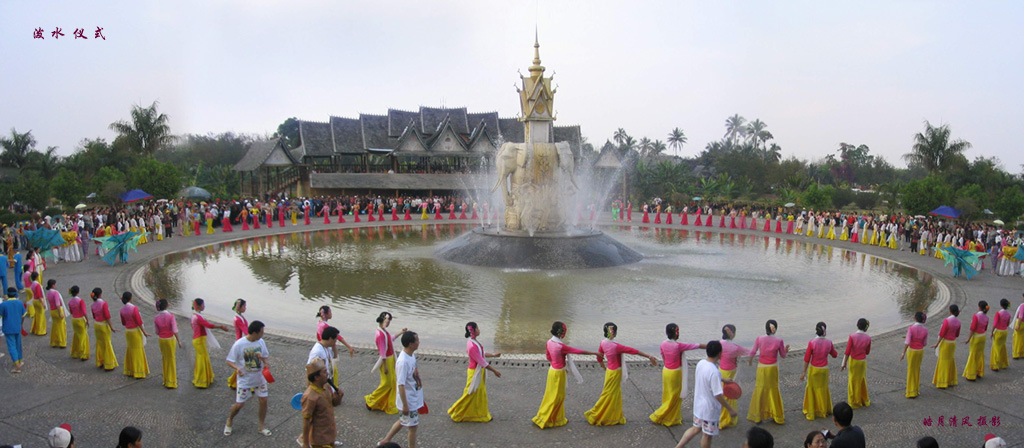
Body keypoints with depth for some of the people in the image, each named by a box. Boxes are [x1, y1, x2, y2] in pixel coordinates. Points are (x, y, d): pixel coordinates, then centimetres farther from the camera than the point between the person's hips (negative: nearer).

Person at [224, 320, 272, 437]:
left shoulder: (261, 342, -5)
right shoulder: (239, 344, -20)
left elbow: (266, 356, 8)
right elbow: (229, 361, -13)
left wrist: (265, 361, -15)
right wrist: (237, 368, -32)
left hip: (260, 379, 4)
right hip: (245, 380, -4)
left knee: (263, 400, 5)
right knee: (239, 404, 1)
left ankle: (261, 426, 24)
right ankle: (229, 421, 34)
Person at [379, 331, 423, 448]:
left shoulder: (411, 355, -2)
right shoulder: (403, 362, -30)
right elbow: (401, 385, -27)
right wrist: (405, 405, -22)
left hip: (414, 397, 9)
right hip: (409, 400, -9)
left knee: (403, 421, 24)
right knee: (413, 426, 7)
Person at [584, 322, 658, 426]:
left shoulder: (603, 343, -6)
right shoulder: (616, 346, -28)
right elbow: (633, 351, -24)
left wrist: (604, 367, 22)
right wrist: (649, 356, -21)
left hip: (610, 370, 7)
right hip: (615, 373, -7)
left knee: (616, 394, 19)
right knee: (609, 395, 6)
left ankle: (615, 417, 30)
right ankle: (594, 415, 15)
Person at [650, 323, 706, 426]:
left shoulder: (663, 344, -5)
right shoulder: (678, 346, -23)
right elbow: (696, 346, -17)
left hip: (666, 371, 7)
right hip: (675, 373, -7)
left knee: (668, 396, 17)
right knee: (674, 397, 7)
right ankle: (658, 416, 11)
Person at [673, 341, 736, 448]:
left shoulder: (701, 363, -5)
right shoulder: (714, 372, -30)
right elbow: (718, 395, -27)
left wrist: (723, 380, 25)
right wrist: (730, 408, -16)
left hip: (698, 404, 7)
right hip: (710, 409, -7)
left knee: (696, 428, 25)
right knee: (707, 435, 13)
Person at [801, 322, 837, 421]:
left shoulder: (812, 343, -19)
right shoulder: (829, 342, -10)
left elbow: (807, 359, -14)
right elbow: (834, 354, 8)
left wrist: (804, 372, -5)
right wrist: (837, 353, 31)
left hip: (813, 370, -3)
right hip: (824, 370, 3)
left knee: (812, 390, 12)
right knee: (823, 389, 20)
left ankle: (811, 412, 19)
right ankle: (824, 410, 33)